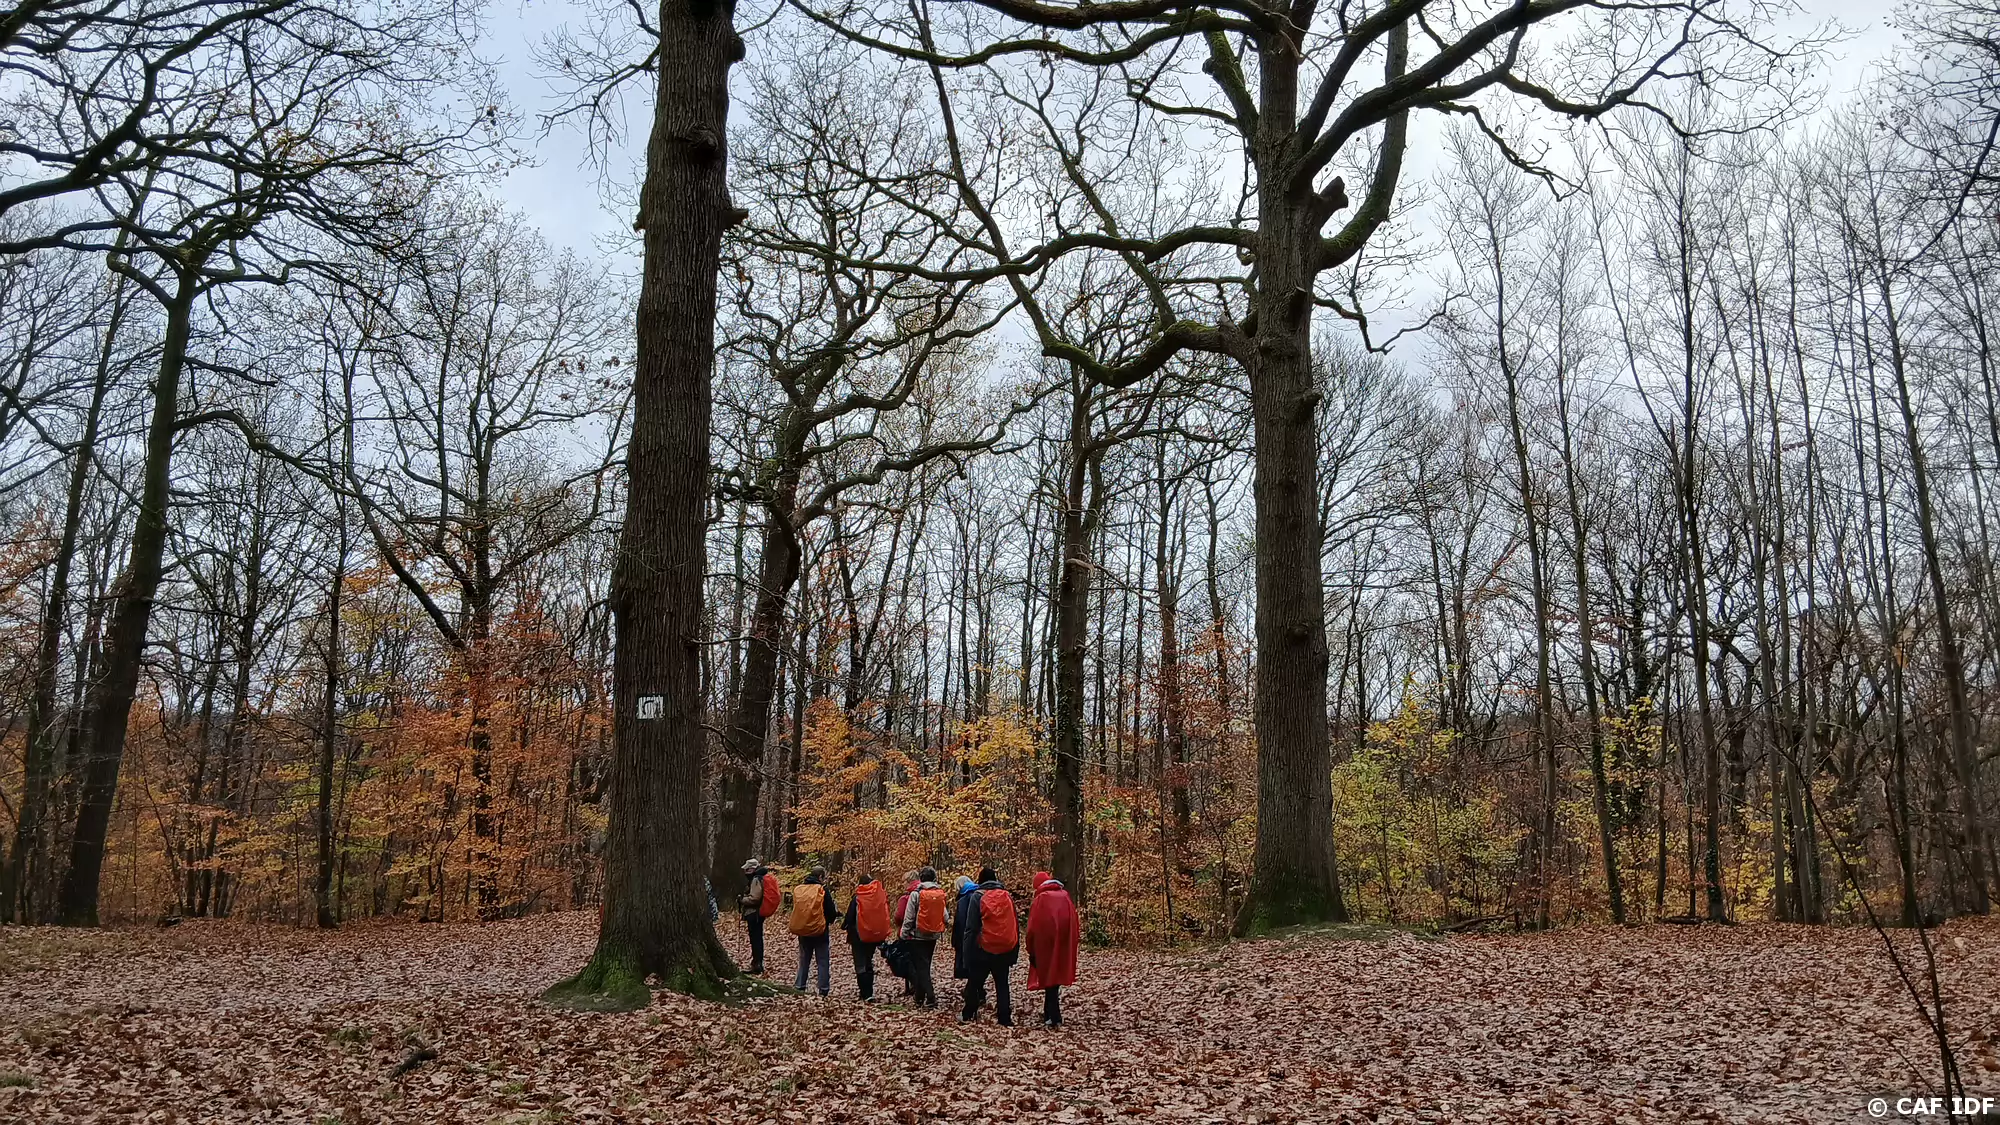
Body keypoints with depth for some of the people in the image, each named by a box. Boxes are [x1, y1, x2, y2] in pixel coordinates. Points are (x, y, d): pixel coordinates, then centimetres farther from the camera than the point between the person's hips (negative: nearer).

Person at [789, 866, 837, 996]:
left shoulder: (798, 889, 2)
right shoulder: (823, 890, -13)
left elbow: (795, 910, 11)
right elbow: (830, 912, -11)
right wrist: (837, 914, 12)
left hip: (802, 931, 4)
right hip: (820, 932, -4)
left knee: (804, 960, 17)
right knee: (823, 961, 5)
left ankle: (799, 987, 15)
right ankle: (824, 989, 3)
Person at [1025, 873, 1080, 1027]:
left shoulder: (1041, 899, -7)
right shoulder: (1065, 897, 6)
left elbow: (1033, 927, -8)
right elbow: (1075, 923, 6)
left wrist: (1031, 950, 1)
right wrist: (1072, 943, 12)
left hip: (1046, 946, -5)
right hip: (1064, 946, 5)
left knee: (1048, 977, 2)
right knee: (1055, 977, 16)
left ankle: (1053, 1018, 1)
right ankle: (1050, 1014, 23)